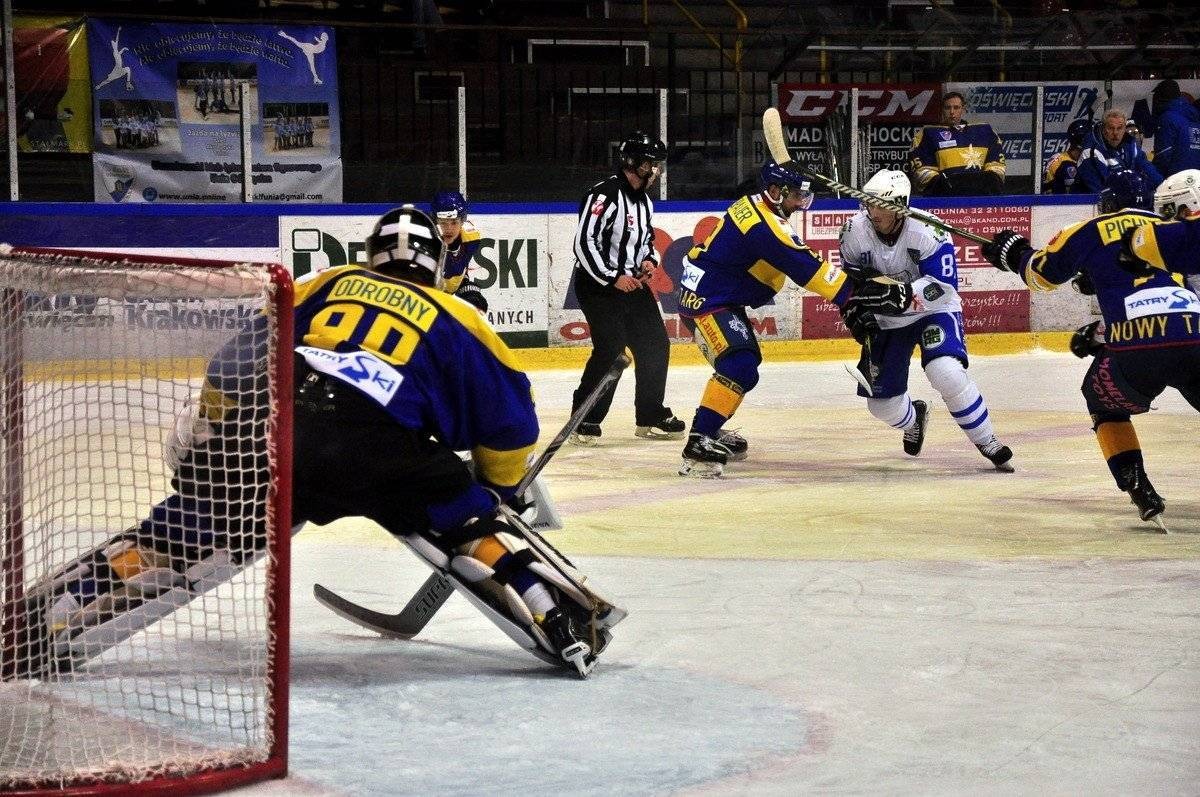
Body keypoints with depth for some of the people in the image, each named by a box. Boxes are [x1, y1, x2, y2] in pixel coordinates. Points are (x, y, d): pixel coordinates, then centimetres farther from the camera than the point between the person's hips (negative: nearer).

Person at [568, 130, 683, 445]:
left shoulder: (644, 201, 12)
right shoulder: (605, 195, -18)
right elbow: (584, 244, -22)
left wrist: (649, 261, 5)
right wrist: (613, 278, -21)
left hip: (633, 282, 9)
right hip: (597, 284, -9)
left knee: (655, 345, 7)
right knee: (610, 348, -18)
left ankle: (651, 417, 20)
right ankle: (585, 420, -9)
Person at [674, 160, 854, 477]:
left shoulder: (754, 204, 6)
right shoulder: (763, 227, -24)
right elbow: (805, 269, -26)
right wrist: (853, 294, -24)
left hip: (714, 296, 11)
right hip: (704, 302, -11)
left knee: (747, 358, 24)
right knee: (739, 369, -23)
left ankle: (712, 431, 32)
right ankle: (697, 446, -25)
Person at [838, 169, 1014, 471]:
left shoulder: (927, 232, -27)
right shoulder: (854, 232, -14)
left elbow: (943, 287, -30)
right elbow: (850, 281, 2)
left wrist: (898, 293, -43)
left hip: (933, 311, -4)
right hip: (886, 320, 4)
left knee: (946, 372, -30)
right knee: (882, 401, 3)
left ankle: (987, 442, -11)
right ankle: (914, 419, 42)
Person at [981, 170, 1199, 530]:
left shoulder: (1092, 231, 18)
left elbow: (1041, 272, 26)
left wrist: (1013, 252, 48)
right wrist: (1100, 333, 46)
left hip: (1138, 344, -2)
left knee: (1106, 403, 27)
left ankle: (1140, 490, 15)